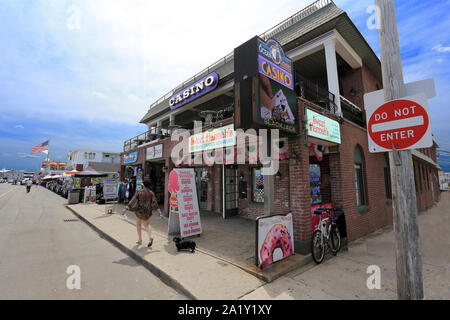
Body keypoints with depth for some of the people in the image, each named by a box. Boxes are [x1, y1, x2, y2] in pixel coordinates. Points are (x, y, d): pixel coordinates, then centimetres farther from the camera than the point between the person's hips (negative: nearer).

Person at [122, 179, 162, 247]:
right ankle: (150, 237, -4)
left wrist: (126, 208, -15)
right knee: (147, 224, 20)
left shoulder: (139, 192, -9)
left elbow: (133, 200, -15)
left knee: (138, 224, 22)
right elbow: (154, 202, -9)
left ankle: (140, 240, 25)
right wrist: (159, 211, -7)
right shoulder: (151, 193, -5)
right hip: (148, 211, 2)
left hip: (139, 211, -2)